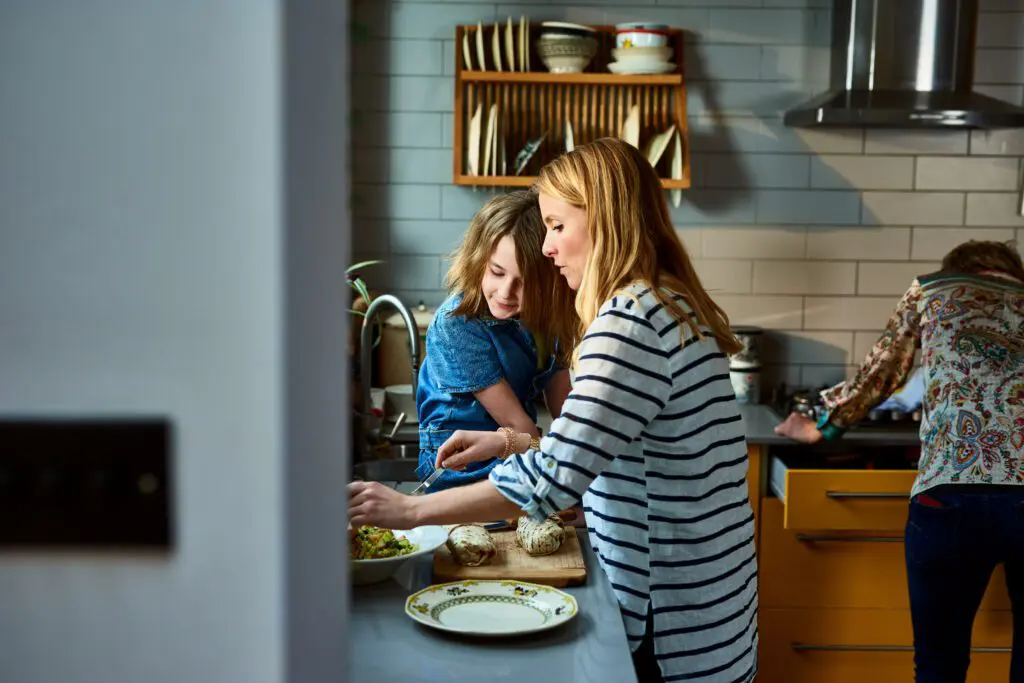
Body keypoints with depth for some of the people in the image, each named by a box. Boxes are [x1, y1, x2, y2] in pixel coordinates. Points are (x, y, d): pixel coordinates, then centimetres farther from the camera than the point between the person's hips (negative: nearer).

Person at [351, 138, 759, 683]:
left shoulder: (633, 319, -22)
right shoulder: (673, 306, 9)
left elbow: (555, 477, -26)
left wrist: (411, 510, -19)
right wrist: (509, 442, 8)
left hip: (672, 625, -9)